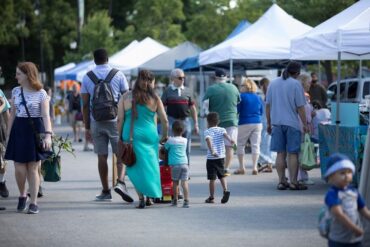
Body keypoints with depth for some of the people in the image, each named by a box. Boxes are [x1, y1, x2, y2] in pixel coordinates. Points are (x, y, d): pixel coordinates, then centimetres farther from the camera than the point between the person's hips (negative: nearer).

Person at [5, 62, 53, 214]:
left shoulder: (41, 93, -5)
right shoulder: (15, 91, 8)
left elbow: (46, 115, -9)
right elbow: (12, 114, 13)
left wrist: (48, 134, -21)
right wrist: (8, 134, 11)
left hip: (35, 130, -3)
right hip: (18, 130, 3)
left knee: (33, 169, 0)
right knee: (19, 169, -3)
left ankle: (33, 202, 6)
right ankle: (22, 195, 22)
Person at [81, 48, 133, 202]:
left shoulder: (87, 77, 4)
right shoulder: (118, 75, 0)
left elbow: (85, 105, 3)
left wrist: (87, 127, 8)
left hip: (96, 122, 1)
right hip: (115, 120, -1)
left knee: (102, 156, 7)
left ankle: (105, 191, 10)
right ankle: (120, 182, -19)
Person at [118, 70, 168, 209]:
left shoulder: (125, 97, 4)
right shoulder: (154, 99, 3)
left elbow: (120, 120, 1)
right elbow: (165, 121, 6)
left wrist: (119, 137, 7)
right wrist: (164, 136, 21)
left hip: (131, 135, 0)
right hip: (150, 135, 0)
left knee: (135, 166, 4)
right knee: (150, 165, 13)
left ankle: (141, 198, -6)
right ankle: (150, 197, 17)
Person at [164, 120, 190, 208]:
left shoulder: (170, 140, -1)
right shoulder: (185, 140, 11)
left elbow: (165, 148, 8)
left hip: (175, 164, -2)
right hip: (184, 163, 2)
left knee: (175, 182, 13)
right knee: (184, 182, -4)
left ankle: (175, 200, 21)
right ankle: (186, 201, -12)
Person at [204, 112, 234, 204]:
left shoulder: (207, 131, -3)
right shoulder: (221, 130, 6)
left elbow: (208, 140, -22)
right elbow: (225, 134, -15)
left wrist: (212, 151, -34)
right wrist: (230, 140, -36)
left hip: (211, 158, -3)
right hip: (221, 157, 3)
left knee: (212, 178, 2)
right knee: (222, 175, 17)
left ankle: (211, 197, 6)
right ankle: (225, 190, -4)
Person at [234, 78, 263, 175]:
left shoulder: (242, 96, -7)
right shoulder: (258, 97, 8)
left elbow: (237, 110, -7)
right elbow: (261, 112, 15)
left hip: (244, 123, -4)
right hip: (257, 123, 4)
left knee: (240, 145, 7)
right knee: (255, 145, 3)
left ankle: (241, 168, 4)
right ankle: (254, 167, -3)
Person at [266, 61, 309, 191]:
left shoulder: (273, 83, 9)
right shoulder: (296, 84, -6)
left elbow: (267, 105, 11)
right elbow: (300, 107, -8)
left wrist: (269, 123, 18)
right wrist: (305, 124, -1)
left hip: (276, 123, 4)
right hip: (292, 123, -4)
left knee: (281, 154, 8)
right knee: (292, 154, 0)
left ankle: (281, 181, 7)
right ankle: (293, 182, 0)